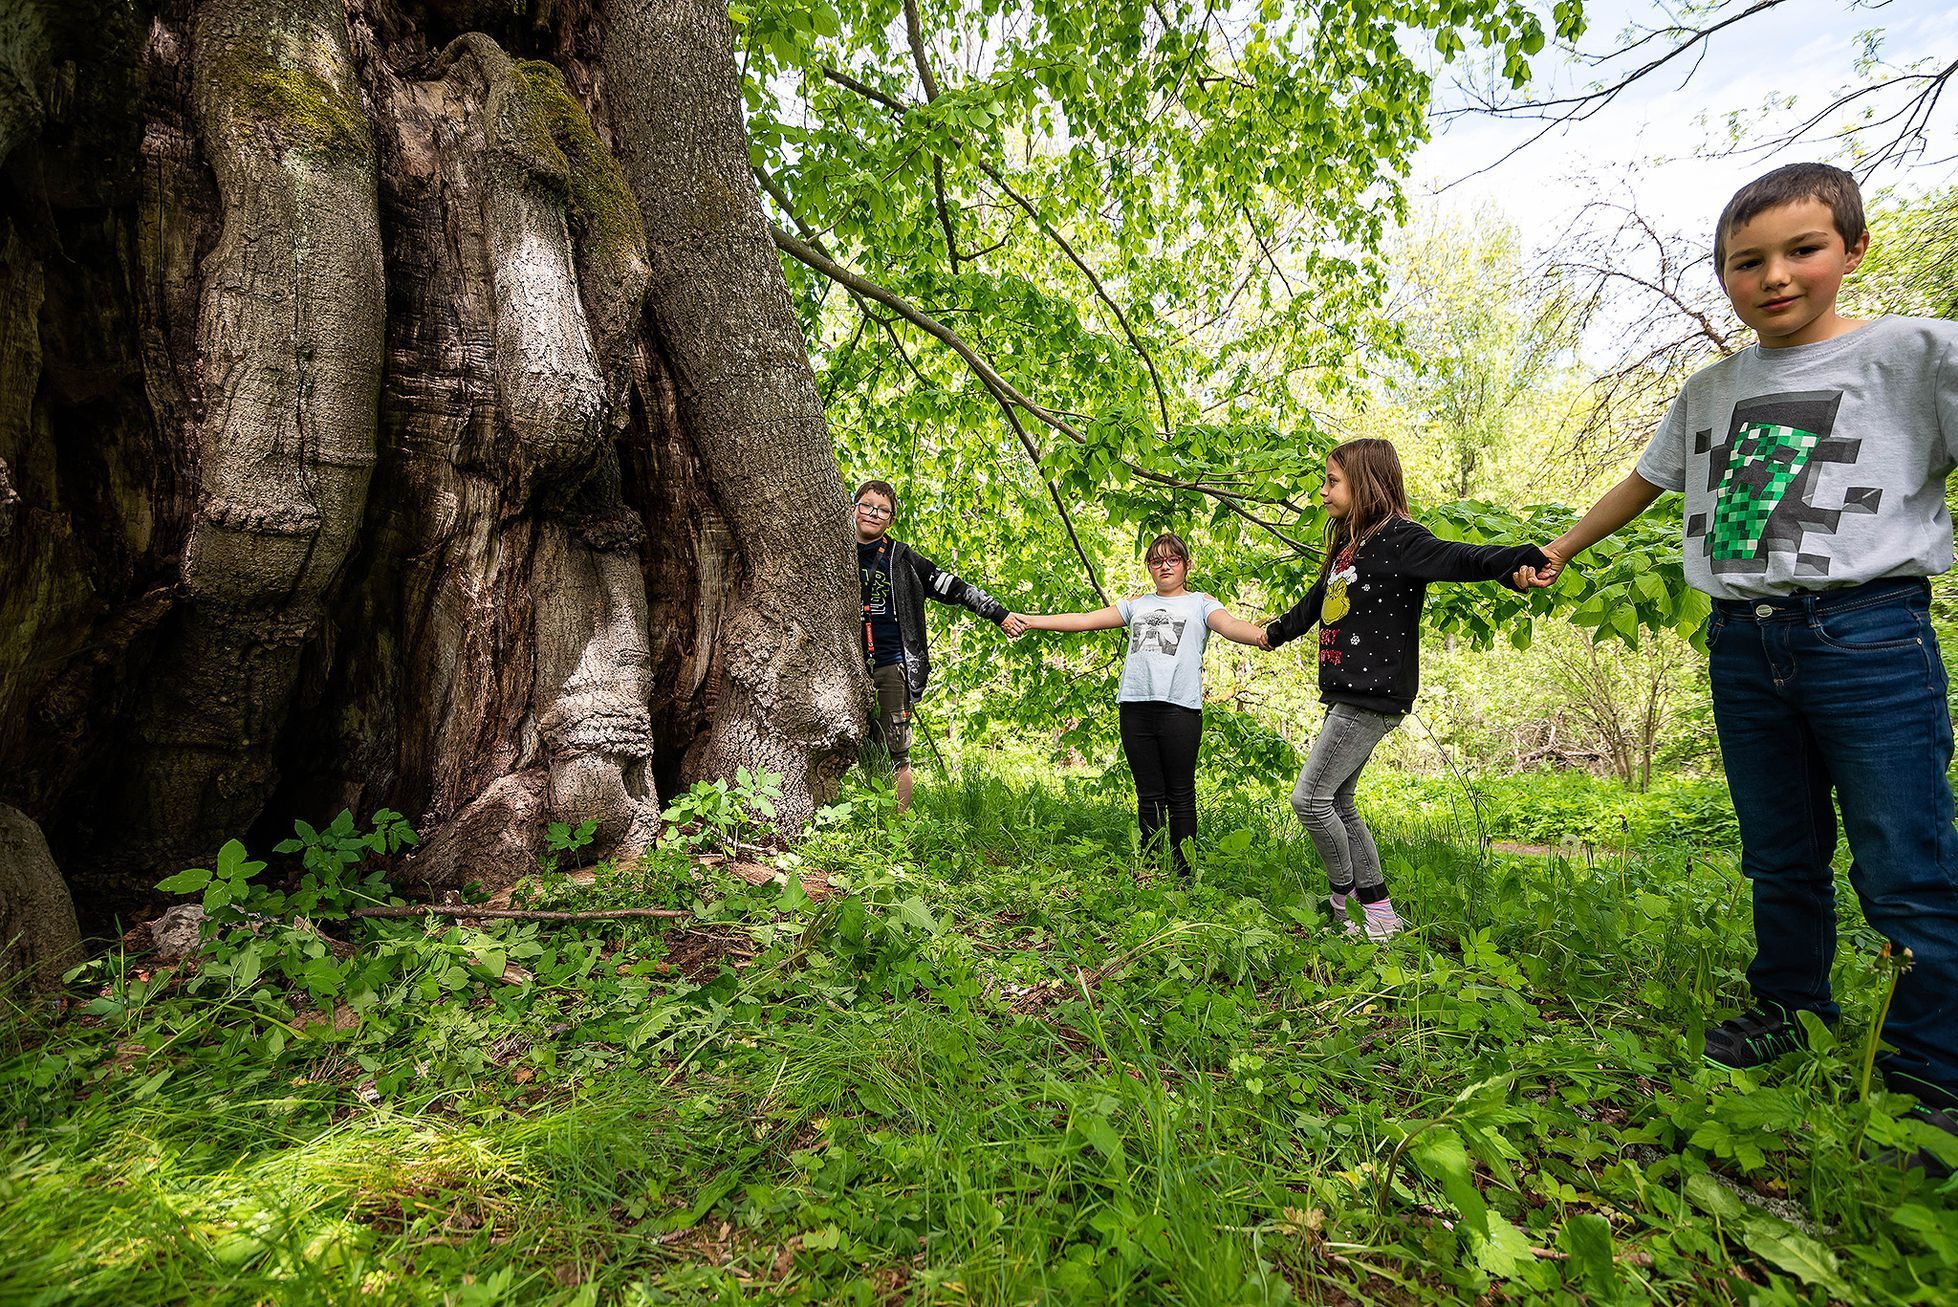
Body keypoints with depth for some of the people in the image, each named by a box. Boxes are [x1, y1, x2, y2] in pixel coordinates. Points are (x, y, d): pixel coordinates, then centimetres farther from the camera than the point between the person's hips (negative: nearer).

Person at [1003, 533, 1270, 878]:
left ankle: (1182, 872, 8)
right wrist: (1028, 620, 7)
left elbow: (1229, 625, -7)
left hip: (1180, 707, -3)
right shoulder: (1137, 604, 22)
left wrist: (1259, 635, -30)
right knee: (1149, 796, 7)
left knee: (1180, 795, 1)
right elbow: (1085, 619, 16)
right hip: (1135, 705, 3)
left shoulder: (1200, 602, 13)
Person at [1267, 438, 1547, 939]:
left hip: (1373, 697, -9)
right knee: (1338, 803, 12)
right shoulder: (1349, 545, 16)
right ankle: (1380, 914, 21)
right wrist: (1274, 633, 46)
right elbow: (1316, 602, 31)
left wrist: (1519, 559, -49)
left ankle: (1343, 895, 14)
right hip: (1347, 696, 9)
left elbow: (1455, 558, -29)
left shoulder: (1396, 538, -11)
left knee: (1310, 799, -8)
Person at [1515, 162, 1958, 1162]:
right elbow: (1645, 483, 26)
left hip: (1870, 636, -4)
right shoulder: (1709, 391, 14)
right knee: (1781, 859, 15)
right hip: (1741, 642, 5)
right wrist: (1558, 551, 31)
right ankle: (1790, 1008, 31)